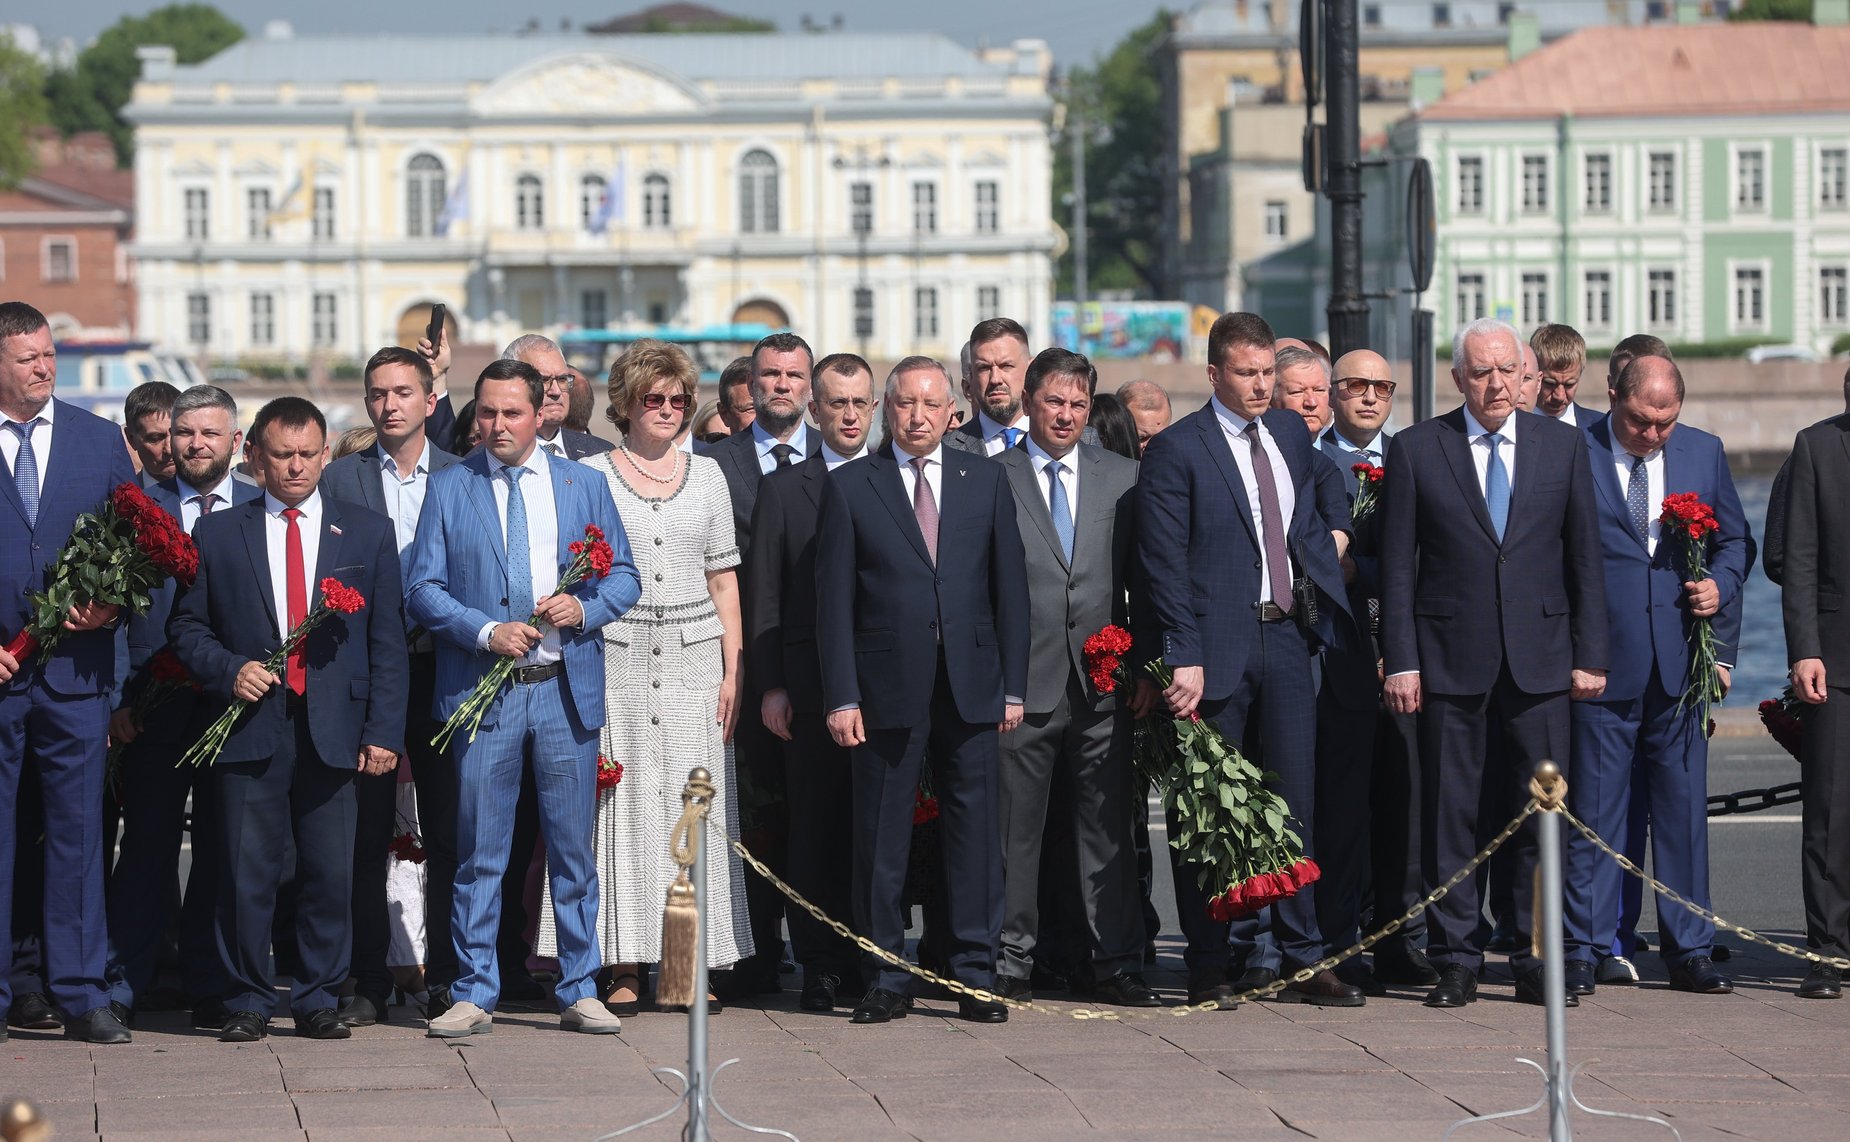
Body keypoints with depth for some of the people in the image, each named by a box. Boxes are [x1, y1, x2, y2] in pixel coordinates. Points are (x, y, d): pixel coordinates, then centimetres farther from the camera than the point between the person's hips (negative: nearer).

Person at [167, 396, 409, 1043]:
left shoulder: (368, 534, 12)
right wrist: (229, 670, -8)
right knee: (245, 873, -2)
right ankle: (248, 1002, 8)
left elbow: (388, 643, 8)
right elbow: (187, 626, 12)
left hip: (334, 730, 1)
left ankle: (318, 1001, 11)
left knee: (330, 874, 0)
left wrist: (383, 732, 0)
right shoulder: (217, 534, 11)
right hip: (249, 726, 0)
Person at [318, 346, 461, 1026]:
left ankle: (447, 978, 10)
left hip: (444, 670, 0)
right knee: (366, 834, 1)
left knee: (448, 832, 3)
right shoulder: (340, 480, 6)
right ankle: (368, 982, 6)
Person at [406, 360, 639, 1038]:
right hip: (481, 692, -1)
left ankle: (579, 994, 12)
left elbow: (624, 577, 10)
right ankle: (473, 996, 6)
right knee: (479, 855, 0)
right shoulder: (449, 489, 6)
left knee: (574, 852, 5)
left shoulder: (583, 486, 11)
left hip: (568, 689, 1)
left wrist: (584, 608, -10)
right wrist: (487, 632, -14)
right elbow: (423, 589, 0)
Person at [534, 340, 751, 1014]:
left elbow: (723, 580, 12)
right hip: (615, 656, -2)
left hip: (693, 658, 2)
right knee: (620, 805, -5)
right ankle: (624, 969, -4)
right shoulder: (591, 476, 4)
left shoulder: (706, 476, 12)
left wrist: (732, 669, 5)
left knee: (693, 806, 0)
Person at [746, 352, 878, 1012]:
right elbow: (765, 598, 6)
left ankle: (871, 964, 7)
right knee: (816, 830, 0)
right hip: (811, 690, -1)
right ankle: (821, 969, 4)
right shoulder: (783, 491, 8)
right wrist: (771, 685, -2)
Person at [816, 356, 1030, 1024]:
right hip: (887, 687, -1)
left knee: (974, 831, 2)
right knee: (881, 838, 1)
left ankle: (975, 975, 9)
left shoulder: (985, 481, 10)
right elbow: (834, 600, 1)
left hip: (971, 687, 1)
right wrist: (841, 695, -6)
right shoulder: (850, 487, 4)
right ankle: (887, 981, 9)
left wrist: (1013, 685, 3)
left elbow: (1009, 587, 9)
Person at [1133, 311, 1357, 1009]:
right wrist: (1183, 658, -17)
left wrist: (1327, 558, 8)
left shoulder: (1292, 435, 12)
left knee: (1295, 803, 4)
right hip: (1215, 650, -5)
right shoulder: (1176, 452, -7)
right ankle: (1207, 970, 8)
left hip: (1285, 638, 5)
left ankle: (1301, 962, 10)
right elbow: (1164, 564, -11)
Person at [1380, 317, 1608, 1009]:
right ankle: (1456, 963, 8)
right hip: (1450, 660, -1)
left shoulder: (1563, 445, 8)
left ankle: (1537, 964, 7)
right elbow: (1397, 565, 2)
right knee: (1452, 817, 1)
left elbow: (1584, 556, 8)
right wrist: (1400, 661, -4)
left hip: (1539, 659, 1)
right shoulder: (1416, 450, 3)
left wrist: (1590, 654, 3)